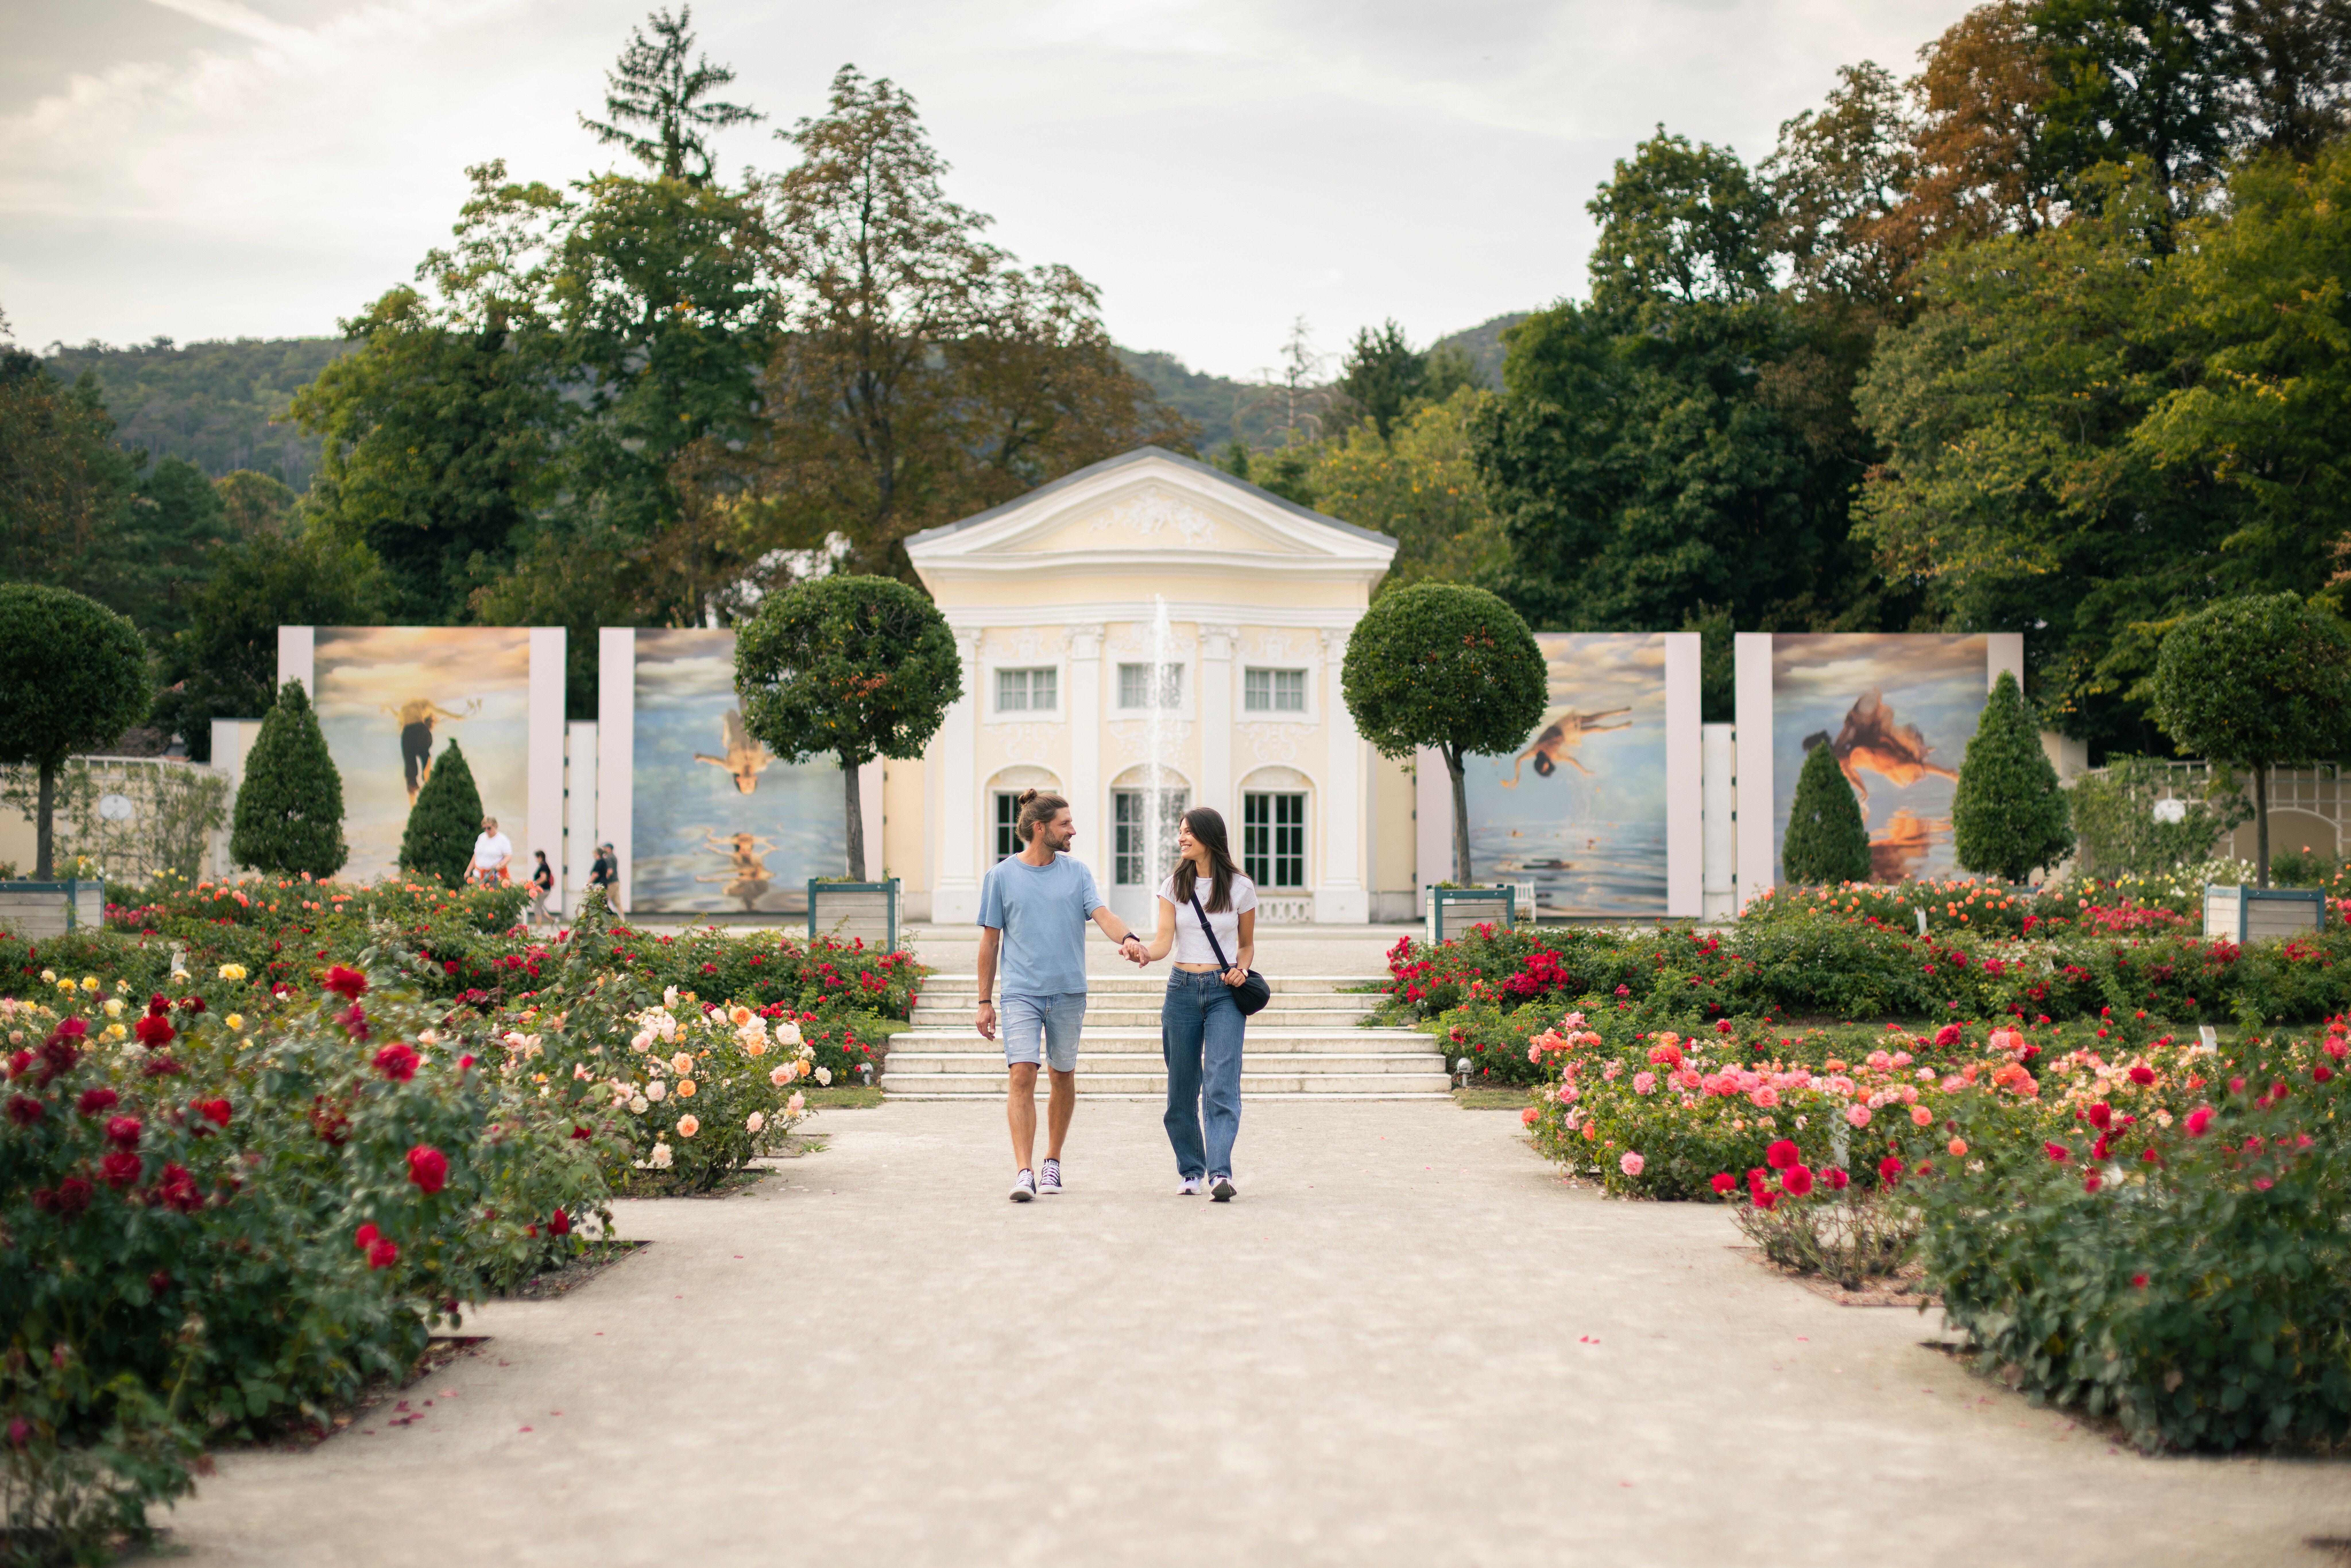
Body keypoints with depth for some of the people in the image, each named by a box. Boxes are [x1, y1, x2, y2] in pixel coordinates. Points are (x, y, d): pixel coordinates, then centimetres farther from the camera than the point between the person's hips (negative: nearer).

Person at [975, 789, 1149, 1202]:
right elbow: (990, 941, 6)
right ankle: (1024, 1172, -17)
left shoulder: (1077, 873, 7)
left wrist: (1127, 938, -29)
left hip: (1069, 992, 2)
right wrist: (985, 1002, 5)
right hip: (1021, 993, -2)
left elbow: (1102, 914, -7)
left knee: (1063, 1076, 10)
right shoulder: (1002, 876, 2)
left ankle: (1052, 1162, 27)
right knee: (1022, 1075, -15)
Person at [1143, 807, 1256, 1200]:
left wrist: (1242, 969, -7)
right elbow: (1164, 941, -6)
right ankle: (1190, 1171, 20)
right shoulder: (1174, 887, 5)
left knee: (1222, 1083, -15)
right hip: (1183, 990, 2)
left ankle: (1220, 1174, -23)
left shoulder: (1241, 888, 3)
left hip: (1225, 992, -2)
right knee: (1182, 1089, 5)